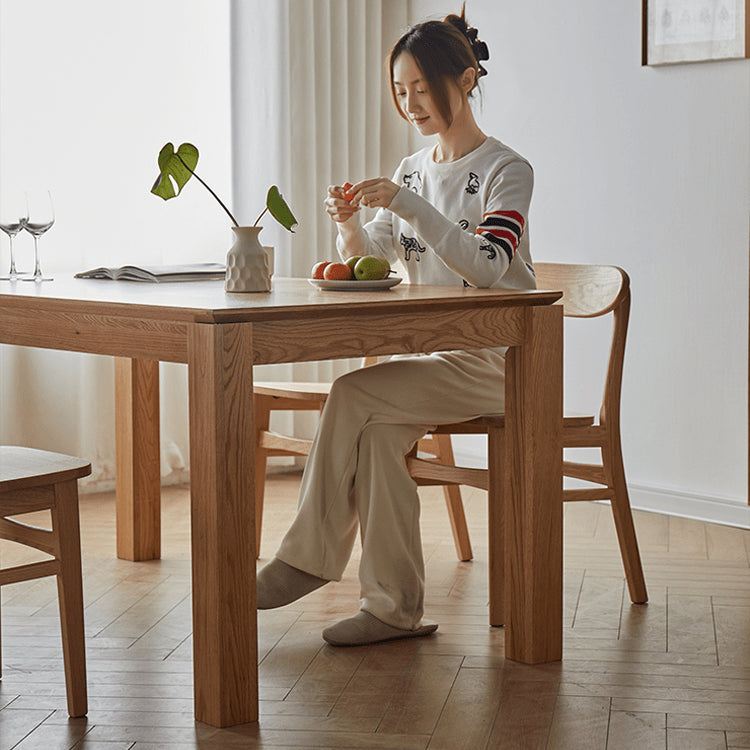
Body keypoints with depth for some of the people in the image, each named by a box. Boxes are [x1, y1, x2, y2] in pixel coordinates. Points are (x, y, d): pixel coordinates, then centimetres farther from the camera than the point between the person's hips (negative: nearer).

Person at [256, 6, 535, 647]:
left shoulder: (506, 171, -6)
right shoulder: (411, 171, 14)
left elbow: (487, 265, -22)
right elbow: (366, 264, 8)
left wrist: (410, 207, -29)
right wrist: (349, 224, -14)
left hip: (494, 360, -6)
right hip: (428, 353, 6)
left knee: (353, 394, -24)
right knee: (380, 431, -24)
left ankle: (312, 555, -11)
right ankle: (396, 608, -21)